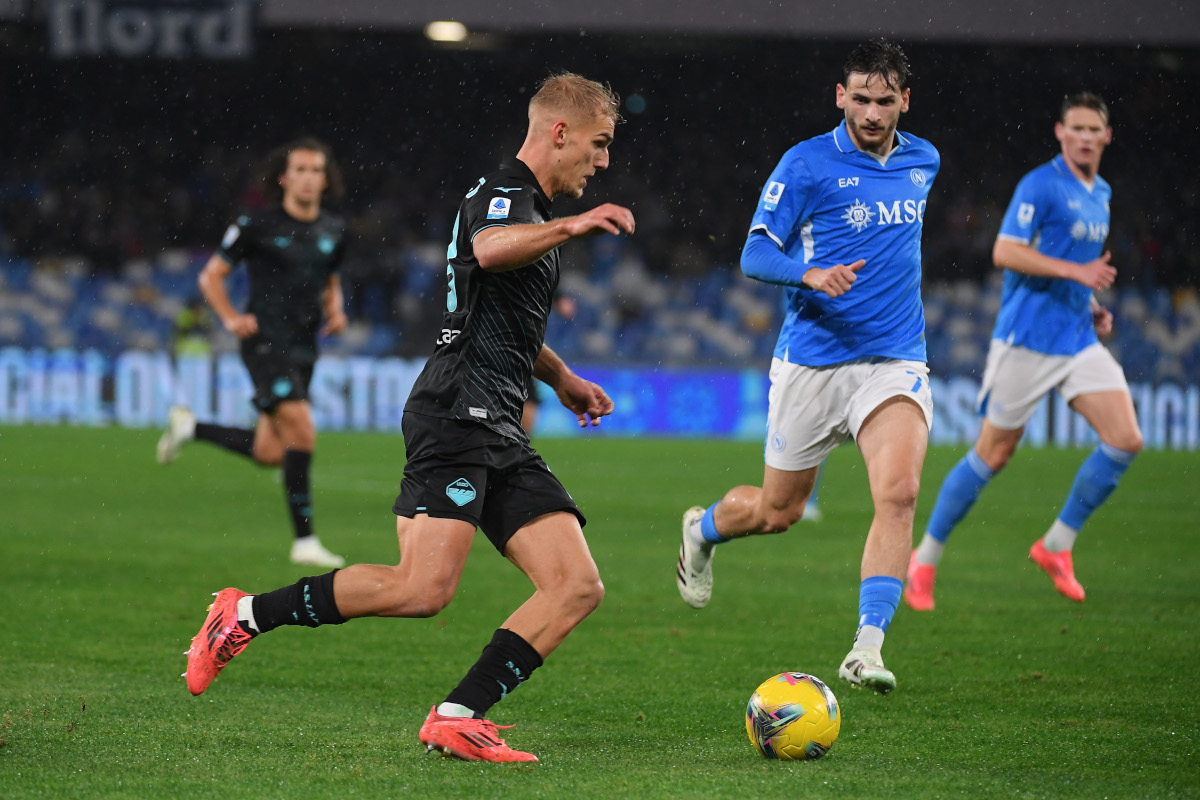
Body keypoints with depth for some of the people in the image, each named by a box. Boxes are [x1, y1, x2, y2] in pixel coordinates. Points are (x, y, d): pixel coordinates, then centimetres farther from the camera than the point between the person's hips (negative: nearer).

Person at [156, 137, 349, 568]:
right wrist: (231, 319, -11)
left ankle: (190, 428, 31)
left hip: (303, 350, 7)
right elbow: (211, 275, 3)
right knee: (302, 433, -19)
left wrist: (335, 311, 5)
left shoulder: (333, 231, 10)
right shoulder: (258, 226, -6)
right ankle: (304, 541, -14)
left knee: (268, 453, 7)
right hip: (266, 342, -7)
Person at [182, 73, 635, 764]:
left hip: (501, 436, 10)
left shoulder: (532, 207, 26)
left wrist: (562, 378, 45)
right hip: (456, 416, -10)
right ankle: (245, 616, -5)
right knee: (423, 589, -22)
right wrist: (570, 227, -46)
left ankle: (457, 718, -9)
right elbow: (491, 248, -33)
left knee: (579, 587, -5)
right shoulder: (504, 192, -6)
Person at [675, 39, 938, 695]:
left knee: (898, 493, -21)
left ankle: (866, 648, -22)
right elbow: (755, 255, -10)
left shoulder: (923, 162, 8)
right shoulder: (806, 164, -8)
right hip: (811, 362, -3)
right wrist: (810, 273, -27)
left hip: (894, 361, 3)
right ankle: (702, 530, 44)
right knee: (778, 512, 9)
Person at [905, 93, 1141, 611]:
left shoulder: (1100, 194, 15)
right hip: (1027, 339, -7)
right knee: (993, 455, -2)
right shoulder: (1041, 186, -11)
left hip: (1079, 338, 7)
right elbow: (1005, 253, -19)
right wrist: (1075, 271, -24)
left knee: (1126, 441, -7)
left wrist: (1093, 307, 12)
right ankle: (925, 559, 13)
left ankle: (1057, 546, 6)